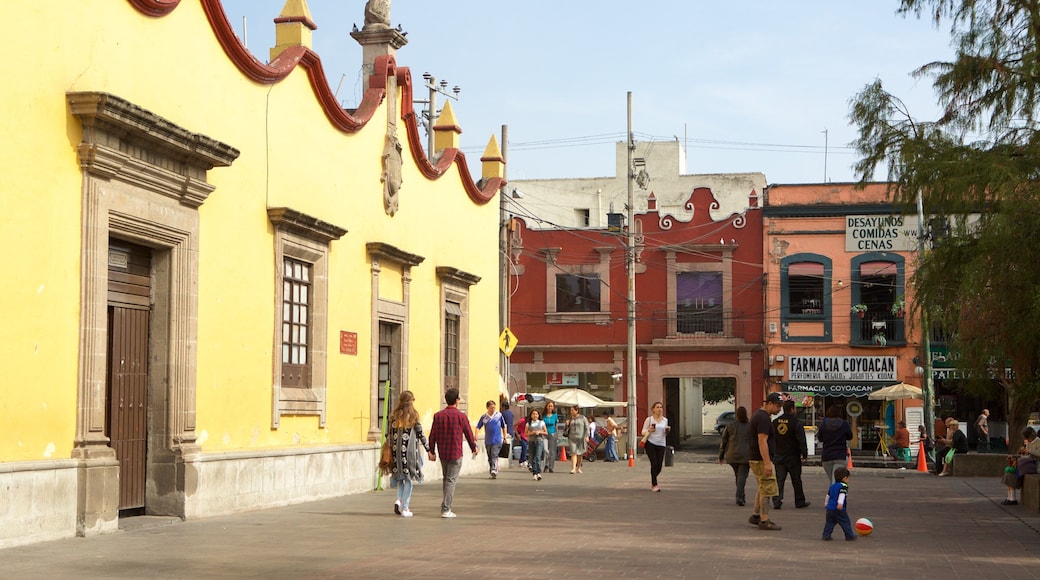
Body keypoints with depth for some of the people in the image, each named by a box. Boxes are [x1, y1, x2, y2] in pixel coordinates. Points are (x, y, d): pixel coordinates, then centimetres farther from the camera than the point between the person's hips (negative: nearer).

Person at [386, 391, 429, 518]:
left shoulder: (394, 415, 5)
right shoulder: (413, 415, -5)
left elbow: (389, 434, 7)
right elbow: (420, 434, -4)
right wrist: (428, 449, 4)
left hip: (396, 449, 3)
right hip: (410, 450, -3)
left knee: (400, 477, 17)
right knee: (408, 478, 4)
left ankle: (399, 500, -5)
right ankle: (404, 508, 0)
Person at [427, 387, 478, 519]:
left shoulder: (438, 415, 1)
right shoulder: (461, 416, -9)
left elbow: (432, 435, 3)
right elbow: (469, 434, -1)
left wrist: (432, 451, 12)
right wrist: (474, 448, 15)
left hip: (442, 453, 4)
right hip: (456, 453, -4)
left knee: (446, 478, 18)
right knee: (451, 480, -2)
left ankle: (447, 505, 21)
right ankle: (446, 509, -7)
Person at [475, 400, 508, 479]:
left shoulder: (499, 415, 1)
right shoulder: (484, 417, 2)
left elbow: (503, 427, 11)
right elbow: (478, 427, 3)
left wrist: (504, 437, 11)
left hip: (497, 440, -3)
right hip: (488, 441, 3)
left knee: (494, 456, -15)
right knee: (490, 457, 11)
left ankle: (494, 470, -23)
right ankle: (492, 472, 22)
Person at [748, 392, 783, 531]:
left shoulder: (758, 415, 17)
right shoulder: (763, 418, -17)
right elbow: (762, 441, -24)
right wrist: (767, 463, -25)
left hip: (755, 459, 11)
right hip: (761, 459, -11)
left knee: (763, 488, 19)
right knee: (768, 489, -8)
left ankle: (755, 516, 25)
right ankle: (764, 521, -7)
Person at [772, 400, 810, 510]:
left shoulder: (775, 422, 6)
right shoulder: (796, 423, -11)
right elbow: (801, 440, -13)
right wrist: (804, 454, -6)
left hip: (778, 456, 4)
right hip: (792, 456, -4)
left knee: (779, 479, 2)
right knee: (796, 480, 9)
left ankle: (777, 500, -12)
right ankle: (800, 501, 18)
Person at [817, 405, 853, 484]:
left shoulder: (823, 423, -4)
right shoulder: (845, 424, -6)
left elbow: (820, 438, 6)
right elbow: (850, 437, 10)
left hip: (826, 456, 2)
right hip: (841, 456, -2)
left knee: (831, 480, 18)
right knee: (836, 480, -8)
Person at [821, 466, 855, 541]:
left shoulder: (832, 486, 18)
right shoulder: (844, 486, -7)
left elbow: (828, 495, 27)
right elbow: (842, 494, -24)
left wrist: (826, 504, 39)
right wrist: (840, 503, -35)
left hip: (830, 508, 7)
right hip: (839, 510, -7)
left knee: (829, 523, 11)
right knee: (845, 523, 4)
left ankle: (826, 535, 4)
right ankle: (849, 536, 9)